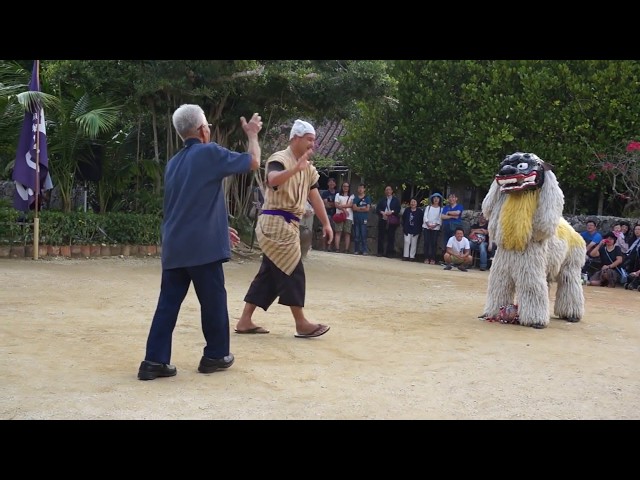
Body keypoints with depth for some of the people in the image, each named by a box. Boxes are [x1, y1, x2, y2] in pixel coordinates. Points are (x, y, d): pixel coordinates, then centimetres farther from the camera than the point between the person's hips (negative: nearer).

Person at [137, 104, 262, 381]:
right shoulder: (210, 152, -7)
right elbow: (253, 162, 1)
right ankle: (215, 355, 19)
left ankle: (155, 361, 3)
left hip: (173, 246, 7)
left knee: (168, 303, 6)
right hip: (202, 245, -7)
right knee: (213, 301, 8)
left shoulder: (174, 162, 18)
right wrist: (252, 134, 17)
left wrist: (218, 227, 29)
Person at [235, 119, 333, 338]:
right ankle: (301, 324, 1)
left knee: (270, 273, 10)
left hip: (287, 224, 9)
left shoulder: (308, 167, 16)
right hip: (276, 223, -9)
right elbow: (273, 180, -33)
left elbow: (315, 196, 18)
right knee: (292, 272, -6)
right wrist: (296, 167, -44)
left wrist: (326, 223, 15)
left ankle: (245, 321, 14)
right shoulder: (279, 159, -11)